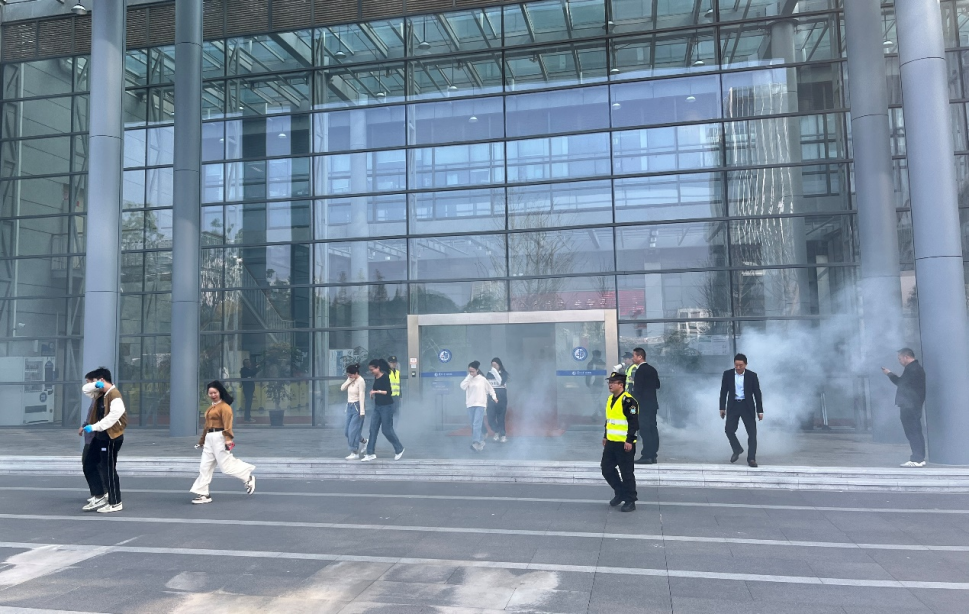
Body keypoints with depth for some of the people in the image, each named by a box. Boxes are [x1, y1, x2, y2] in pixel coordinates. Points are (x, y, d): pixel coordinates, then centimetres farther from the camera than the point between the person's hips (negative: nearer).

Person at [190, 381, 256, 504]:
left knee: (226, 466, -6)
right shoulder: (211, 407, 19)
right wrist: (201, 441, 27)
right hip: (209, 438, 9)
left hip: (219, 438, -9)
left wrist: (228, 439, -30)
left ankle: (248, 478, 13)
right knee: (205, 467, 6)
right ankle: (203, 494, 11)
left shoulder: (224, 406, -10)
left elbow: (227, 424, -19)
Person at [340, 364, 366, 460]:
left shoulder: (360, 381, -15)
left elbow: (362, 396, -18)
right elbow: (342, 388, 3)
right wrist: (349, 380, -10)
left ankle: (355, 453, 2)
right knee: (347, 431, 10)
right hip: (350, 406, 8)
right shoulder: (350, 379, 8)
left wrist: (362, 411, -21)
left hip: (357, 407, -8)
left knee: (353, 430, -8)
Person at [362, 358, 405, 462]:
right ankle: (371, 453, 9)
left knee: (387, 430, 0)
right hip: (377, 406, 8)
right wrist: (373, 393, 3)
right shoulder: (376, 378, 7)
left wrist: (377, 391, -22)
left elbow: (389, 392, -20)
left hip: (386, 406, -8)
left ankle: (399, 450, 18)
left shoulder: (385, 377, -16)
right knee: (373, 429, 5)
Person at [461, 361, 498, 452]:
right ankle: (481, 442, 20)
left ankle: (476, 443, -24)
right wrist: (469, 377, -10)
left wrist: (494, 397, 2)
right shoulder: (468, 379, 7)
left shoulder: (482, 379, -2)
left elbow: (490, 389, 9)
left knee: (477, 424, -17)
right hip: (470, 405, 4)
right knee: (474, 425, 9)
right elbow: (462, 387, -11)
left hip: (480, 404, -4)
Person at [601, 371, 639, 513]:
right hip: (611, 442, 9)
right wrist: (605, 436, 22)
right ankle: (620, 493, 30)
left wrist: (629, 441, -21)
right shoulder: (610, 399, 13)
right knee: (606, 469, 13)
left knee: (627, 473, 0)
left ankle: (630, 501, 11)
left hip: (624, 444, -9)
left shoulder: (628, 400, -16)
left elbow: (634, 422, -19)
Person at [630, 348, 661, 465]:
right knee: (652, 429, 10)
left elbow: (637, 389, -18)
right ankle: (652, 455, 14)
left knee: (645, 430, -6)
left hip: (643, 404, -9)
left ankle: (647, 456, -6)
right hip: (652, 403, 9)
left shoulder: (640, 371, -14)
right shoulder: (652, 369, 12)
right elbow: (657, 385, 18)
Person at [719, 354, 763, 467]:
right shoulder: (727, 374, -2)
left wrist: (760, 411, -2)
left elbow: (757, 393, 0)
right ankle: (737, 449, 19)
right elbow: (723, 392, 4)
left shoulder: (752, 375, -4)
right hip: (733, 406, 1)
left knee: (752, 432, -5)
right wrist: (722, 408, 2)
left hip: (747, 406, -1)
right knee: (729, 429, -7)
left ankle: (751, 458, 2)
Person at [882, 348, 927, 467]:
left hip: (909, 406, -11)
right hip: (914, 405, 11)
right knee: (916, 432, 13)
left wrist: (889, 373, 1)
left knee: (912, 432, -9)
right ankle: (919, 458, 17)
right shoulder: (917, 367, 19)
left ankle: (917, 459, -9)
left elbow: (901, 382, -13)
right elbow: (905, 383, 21)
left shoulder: (911, 369, -15)